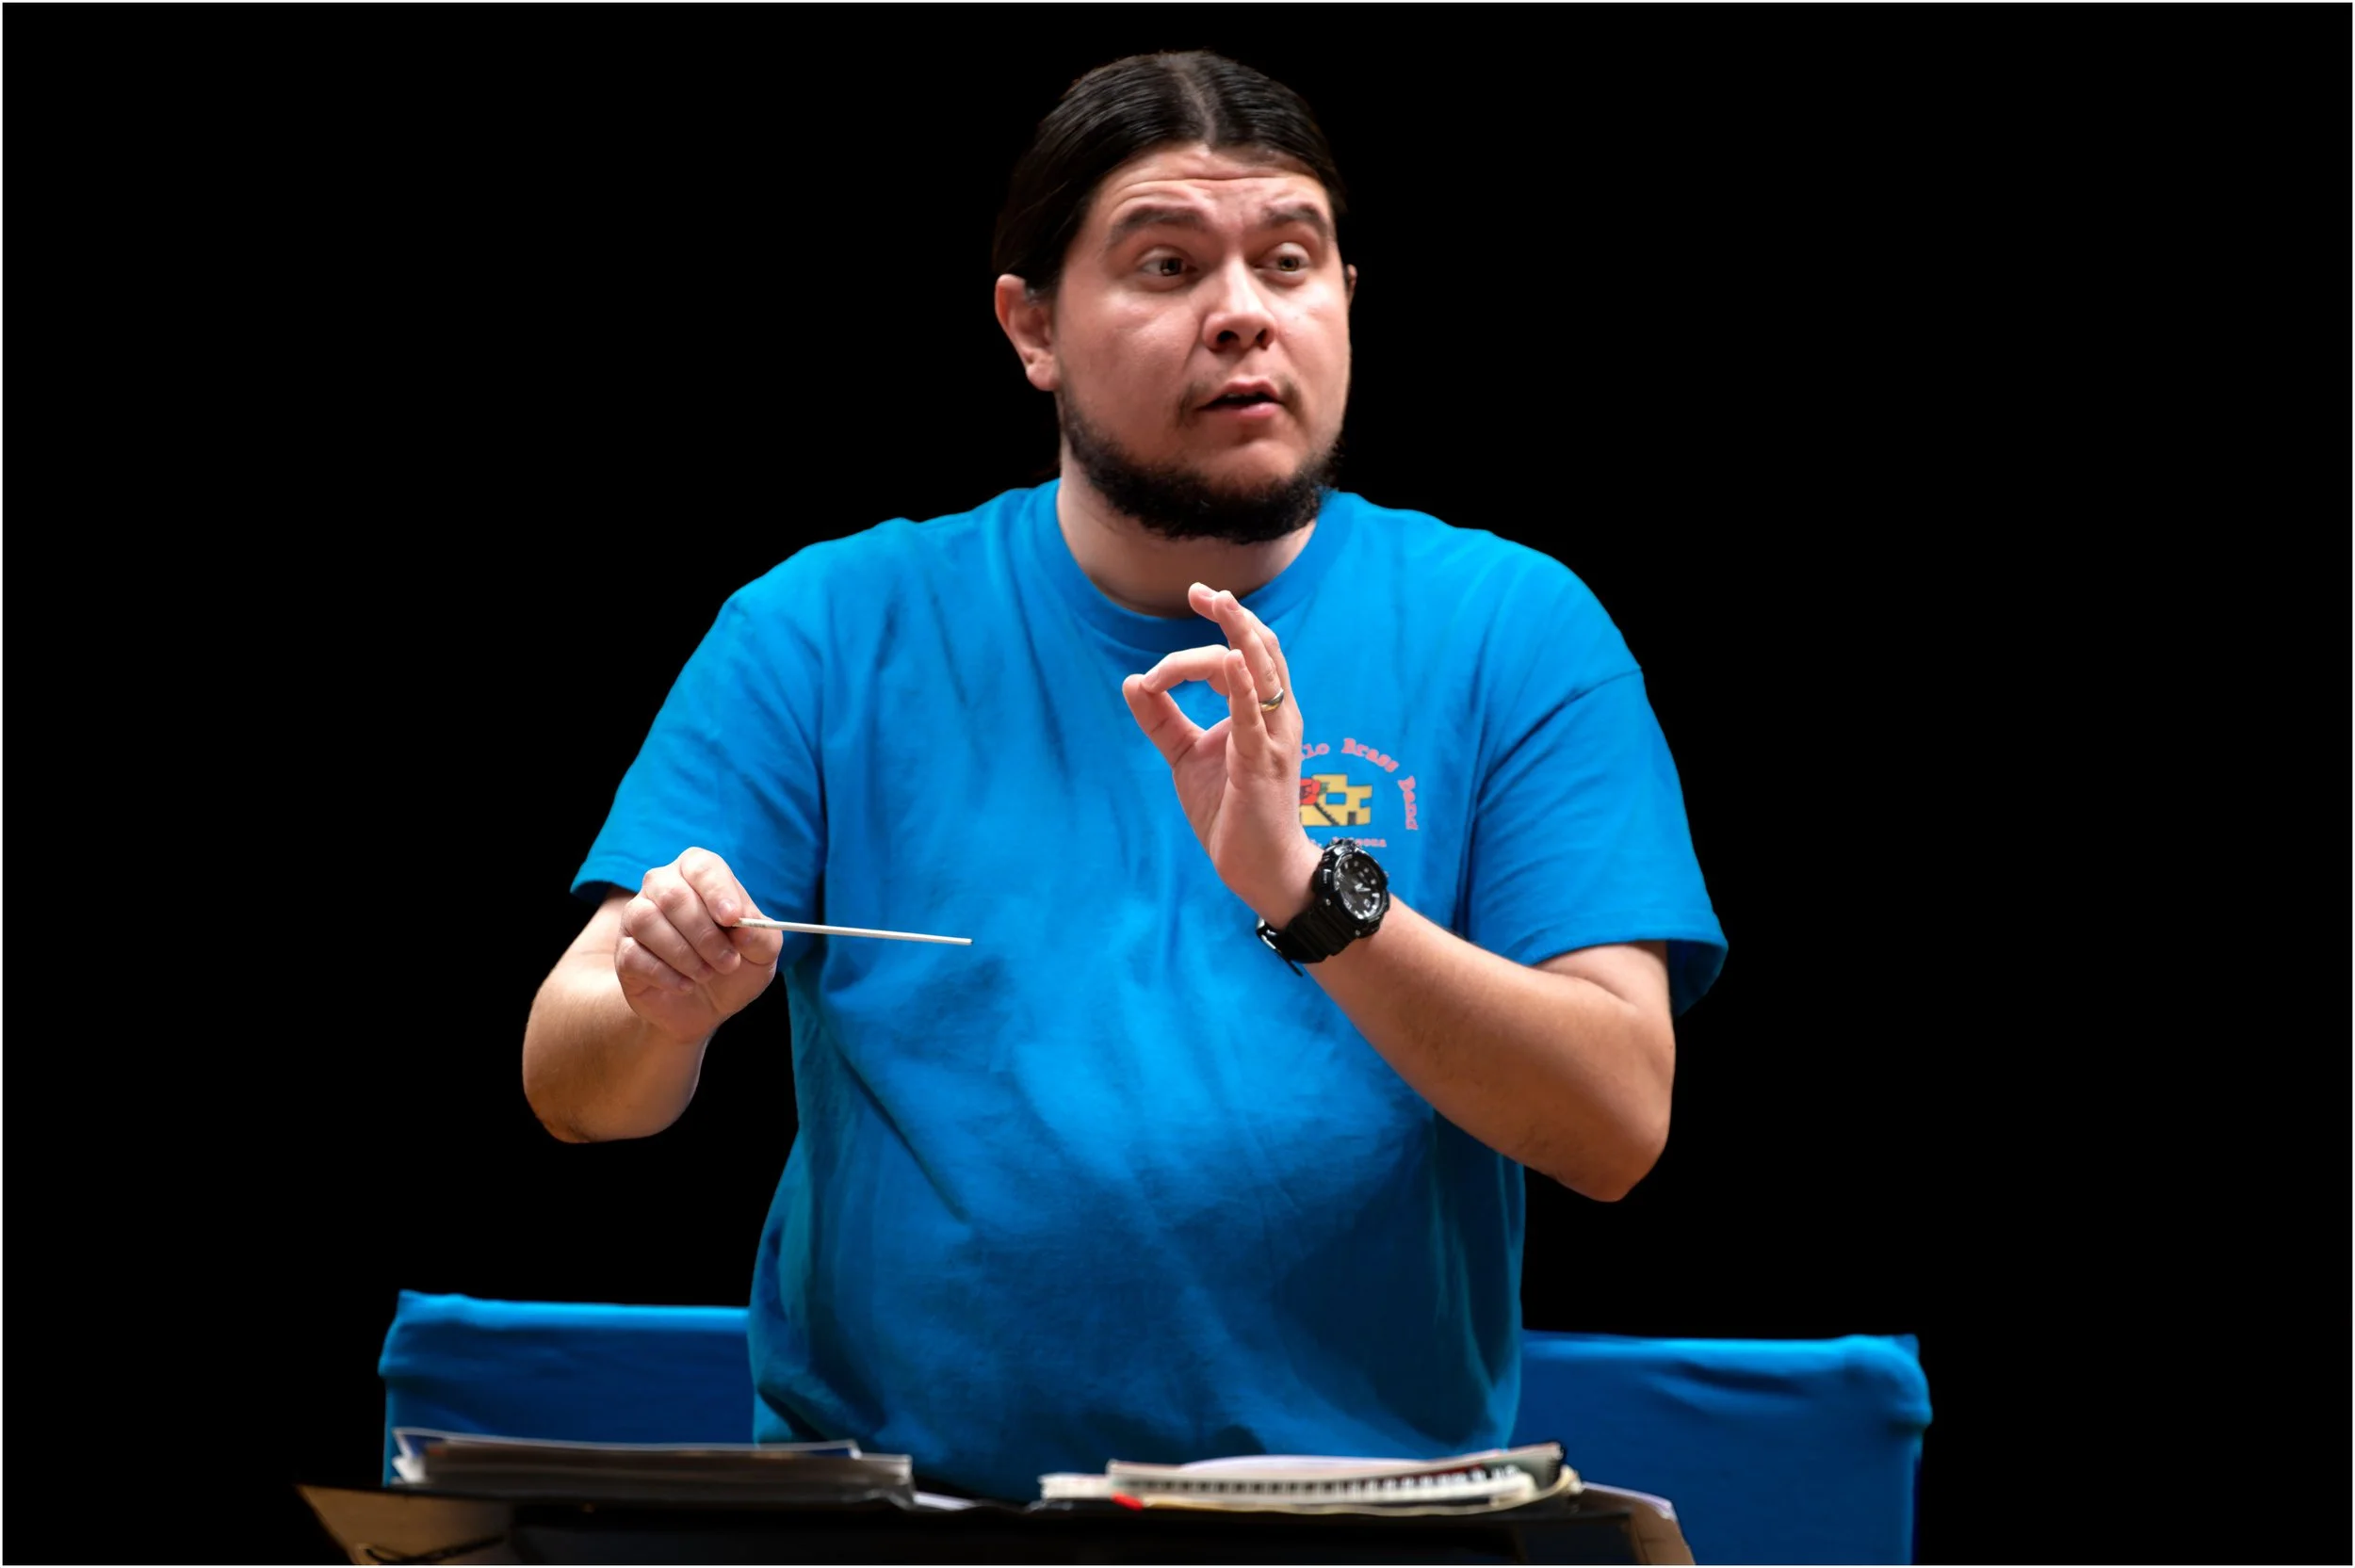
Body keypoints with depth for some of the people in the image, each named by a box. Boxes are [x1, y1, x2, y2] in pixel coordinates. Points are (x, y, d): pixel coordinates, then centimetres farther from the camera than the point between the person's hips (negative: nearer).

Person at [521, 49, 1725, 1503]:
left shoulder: (1513, 635, 7)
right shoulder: (831, 630, 9)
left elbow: (1619, 1124, -4)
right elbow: (573, 1090, 5)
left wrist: (1311, 893, -19)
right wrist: (659, 1008, -18)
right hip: (887, 1521, 1)